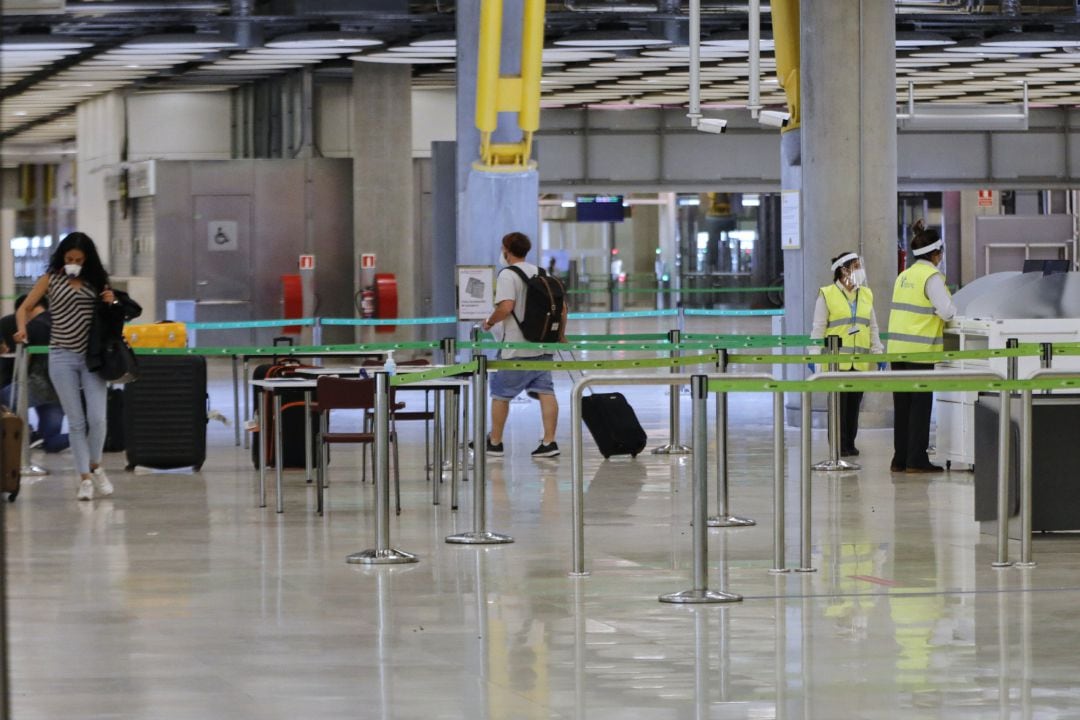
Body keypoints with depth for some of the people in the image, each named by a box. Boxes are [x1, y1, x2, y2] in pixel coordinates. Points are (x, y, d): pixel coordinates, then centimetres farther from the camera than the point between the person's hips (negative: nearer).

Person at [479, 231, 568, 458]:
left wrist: (490, 322, -6)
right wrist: (561, 335, 20)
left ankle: (494, 442, 15)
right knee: (545, 392, 2)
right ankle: (549, 441, -5)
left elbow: (506, 306, -23)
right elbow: (562, 306, 11)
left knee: (500, 394, 7)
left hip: (516, 348, -6)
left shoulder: (507, 274, -9)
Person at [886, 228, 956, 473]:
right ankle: (916, 460, -2)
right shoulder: (932, 277, -11)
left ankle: (900, 458, 13)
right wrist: (953, 310, 7)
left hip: (897, 346, 7)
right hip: (920, 349, -7)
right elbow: (946, 310, -16)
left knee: (902, 405, 10)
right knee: (920, 405, -2)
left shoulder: (904, 276, 14)